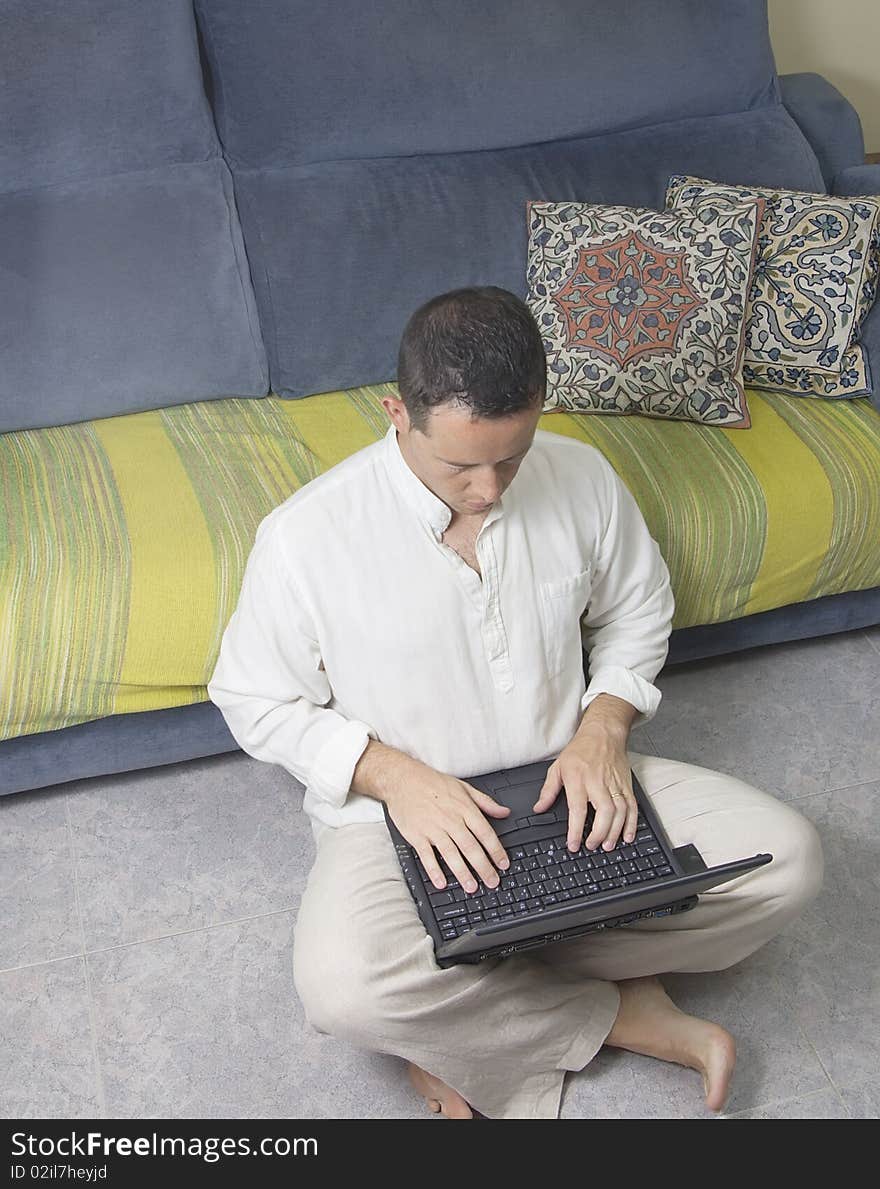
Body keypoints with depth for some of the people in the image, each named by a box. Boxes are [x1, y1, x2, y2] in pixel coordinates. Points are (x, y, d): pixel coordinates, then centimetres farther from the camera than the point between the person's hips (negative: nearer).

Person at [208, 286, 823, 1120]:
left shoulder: (580, 479, -9)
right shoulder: (308, 536, -19)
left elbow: (638, 609, 9)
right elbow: (256, 704, -7)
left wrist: (603, 726, -9)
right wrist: (397, 777, -21)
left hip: (563, 784, 4)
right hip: (397, 810, -3)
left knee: (787, 856, -13)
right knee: (340, 985, -34)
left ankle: (467, 1018, -11)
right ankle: (621, 1011, -9)